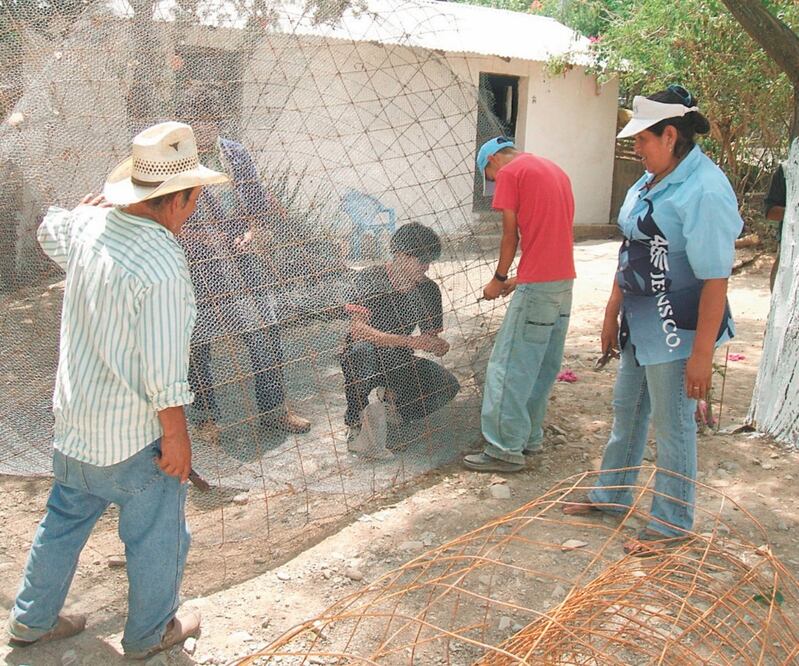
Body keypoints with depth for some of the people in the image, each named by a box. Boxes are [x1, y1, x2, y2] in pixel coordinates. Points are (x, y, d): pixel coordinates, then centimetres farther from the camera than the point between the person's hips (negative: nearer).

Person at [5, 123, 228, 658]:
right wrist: (177, 435, -15)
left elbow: (50, 232, 22)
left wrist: (99, 201, 27)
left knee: (66, 518, 25)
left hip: (75, 417, 8)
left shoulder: (90, 223, -5)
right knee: (157, 536, 14)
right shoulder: (161, 264, -28)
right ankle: (150, 634, 35)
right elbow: (163, 370, -26)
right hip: (135, 433, -8)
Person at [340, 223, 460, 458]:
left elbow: (431, 336, 6)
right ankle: (356, 425, -22)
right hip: (363, 360, -4)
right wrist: (409, 341, -38)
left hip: (400, 361, 4)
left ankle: (393, 401, 7)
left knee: (448, 385, -21)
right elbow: (357, 330, -29)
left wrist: (438, 345, -21)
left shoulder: (428, 290, -2)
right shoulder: (370, 279, -17)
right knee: (363, 350, -40)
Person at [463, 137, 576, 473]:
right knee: (544, 366, 15)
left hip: (537, 286, -9)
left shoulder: (509, 172, -3)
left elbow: (511, 235, -6)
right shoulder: (555, 170, 21)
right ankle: (530, 436, 24)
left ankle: (505, 450, 0)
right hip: (564, 281, 9)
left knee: (509, 367, -3)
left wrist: (499, 279, 7)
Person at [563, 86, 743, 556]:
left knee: (673, 426, 6)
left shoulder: (704, 191, -21)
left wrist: (702, 353, -22)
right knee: (627, 412, 22)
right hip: (641, 324, 9)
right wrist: (613, 314, 18)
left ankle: (673, 523, 25)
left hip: (677, 332, -9)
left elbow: (715, 279, -22)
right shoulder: (651, 182, 8)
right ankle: (612, 494, 42)